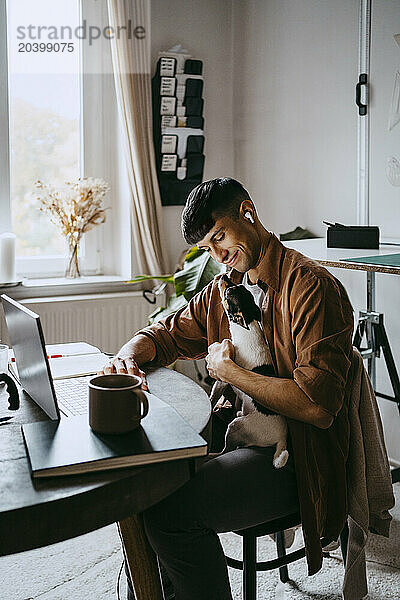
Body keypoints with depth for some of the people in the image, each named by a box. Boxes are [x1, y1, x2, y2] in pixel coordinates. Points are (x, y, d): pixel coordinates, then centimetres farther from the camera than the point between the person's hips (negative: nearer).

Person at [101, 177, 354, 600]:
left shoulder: (311, 287, -16)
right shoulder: (224, 289, 11)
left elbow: (317, 406, -25)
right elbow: (166, 334, 20)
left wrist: (230, 371, -16)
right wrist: (130, 355, -5)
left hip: (292, 458, -8)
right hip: (235, 432, 8)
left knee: (171, 511, -26)